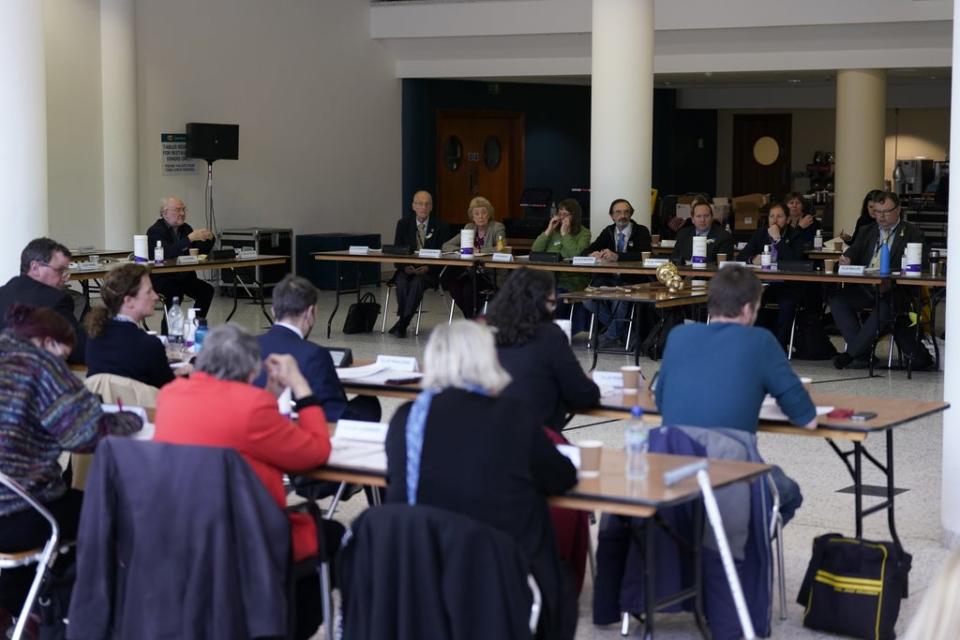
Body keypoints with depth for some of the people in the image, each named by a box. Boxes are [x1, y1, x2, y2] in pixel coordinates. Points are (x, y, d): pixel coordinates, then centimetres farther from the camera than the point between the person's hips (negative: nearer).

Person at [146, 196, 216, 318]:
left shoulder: (185, 228, 10)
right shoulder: (155, 231, -11)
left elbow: (201, 252, 11)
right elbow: (167, 253, -28)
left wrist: (209, 239, -9)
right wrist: (190, 238, -32)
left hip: (184, 276, 7)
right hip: (161, 278, -7)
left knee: (207, 290, -16)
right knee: (176, 294, -34)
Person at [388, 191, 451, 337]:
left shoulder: (440, 226, 3)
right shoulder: (403, 224, 8)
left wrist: (428, 268, -18)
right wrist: (404, 267, -16)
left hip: (429, 271, -2)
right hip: (407, 269, 2)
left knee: (417, 282, -34)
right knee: (402, 283, -32)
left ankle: (402, 324, -31)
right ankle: (404, 320, -23)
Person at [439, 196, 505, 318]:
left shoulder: (497, 228, -3)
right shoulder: (469, 227, 12)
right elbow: (446, 245, 10)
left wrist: (477, 251, -20)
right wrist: (462, 250, -9)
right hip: (472, 273, 5)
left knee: (469, 286, -33)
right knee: (453, 284, -26)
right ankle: (470, 317, -10)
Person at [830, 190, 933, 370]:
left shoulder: (912, 234, 5)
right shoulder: (867, 232, 23)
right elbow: (854, 250, 12)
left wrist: (892, 281, -23)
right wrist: (847, 258, -16)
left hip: (894, 289, -5)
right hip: (864, 287, 5)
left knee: (883, 306, -37)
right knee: (837, 300, -20)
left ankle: (851, 353, -24)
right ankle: (862, 355, -18)